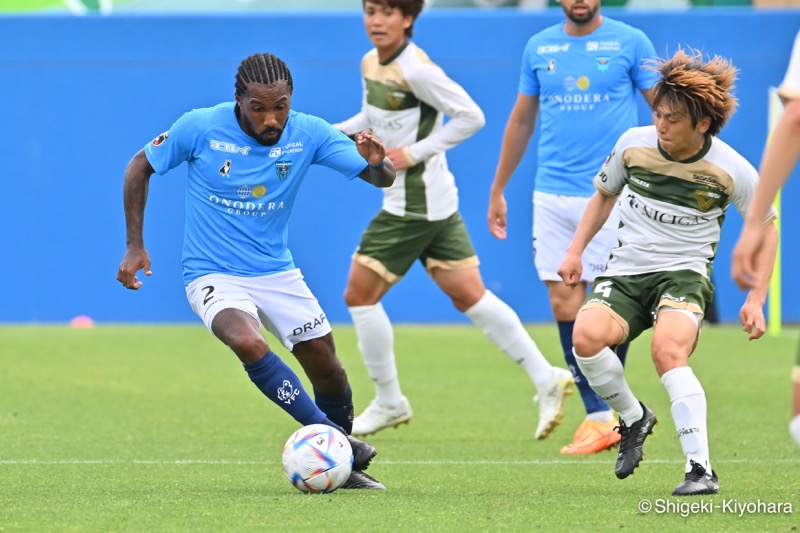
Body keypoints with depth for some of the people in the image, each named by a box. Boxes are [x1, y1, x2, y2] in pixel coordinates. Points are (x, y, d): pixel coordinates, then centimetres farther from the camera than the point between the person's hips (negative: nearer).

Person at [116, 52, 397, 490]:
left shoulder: (308, 134, -9)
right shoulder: (200, 128, -15)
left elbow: (383, 178, -9)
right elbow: (140, 167, 0)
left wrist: (377, 163, -34)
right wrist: (135, 246, -3)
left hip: (276, 272, 4)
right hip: (213, 274, -4)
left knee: (327, 369, 2)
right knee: (249, 344, -32)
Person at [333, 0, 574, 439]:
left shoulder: (415, 70, -18)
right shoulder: (370, 63, 8)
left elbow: (471, 116, -17)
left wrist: (414, 152, -18)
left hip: (414, 204, -9)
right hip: (437, 204, 9)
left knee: (359, 295, -1)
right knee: (468, 296, 9)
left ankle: (389, 402, 11)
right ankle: (546, 379, 8)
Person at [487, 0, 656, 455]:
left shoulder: (630, 43, -1)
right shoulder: (539, 47, 10)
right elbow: (522, 120, 20)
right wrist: (498, 190, 22)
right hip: (552, 193, 4)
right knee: (564, 301, -3)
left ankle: (606, 411, 10)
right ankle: (600, 415, 2)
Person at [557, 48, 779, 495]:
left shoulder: (730, 170, -9)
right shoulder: (633, 144, -2)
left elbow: (767, 227, 5)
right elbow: (605, 194, 19)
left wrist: (756, 300, -3)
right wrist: (576, 250, 11)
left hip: (684, 274, -3)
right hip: (625, 271, 3)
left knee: (668, 350, -34)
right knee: (587, 336, -28)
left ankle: (701, 470, -31)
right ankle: (633, 417, 2)